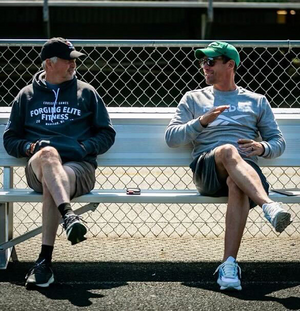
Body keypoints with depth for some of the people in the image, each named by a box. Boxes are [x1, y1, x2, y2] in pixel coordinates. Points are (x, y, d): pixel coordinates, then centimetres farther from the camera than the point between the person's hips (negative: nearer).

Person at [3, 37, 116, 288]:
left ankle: (45, 262, -42)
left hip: (79, 166, 0)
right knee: (47, 154, -39)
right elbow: (10, 139, 23)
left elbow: (107, 134, 20)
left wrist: (83, 147, 0)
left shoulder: (86, 92, 21)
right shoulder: (27, 95, 23)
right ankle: (69, 216, -61)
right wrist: (28, 146, 0)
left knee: (51, 184, -37)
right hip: (36, 169, 0)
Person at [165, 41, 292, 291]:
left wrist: (262, 147, -2)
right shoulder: (193, 99, 25)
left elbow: (279, 142, 22)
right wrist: (202, 121, -5)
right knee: (228, 151, -38)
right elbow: (171, 138, 12)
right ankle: (269, 207, -59)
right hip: (206, 169, 0)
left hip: (246, 168, 1)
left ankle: (229, 265, -44)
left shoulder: (257, 101, 25)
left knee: (237, 184, -39)